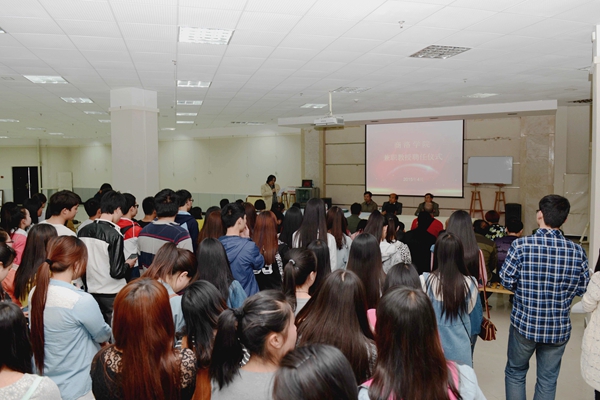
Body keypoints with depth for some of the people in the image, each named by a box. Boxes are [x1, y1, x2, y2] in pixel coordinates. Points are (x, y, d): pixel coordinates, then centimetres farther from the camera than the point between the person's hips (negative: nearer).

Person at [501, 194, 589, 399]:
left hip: (525, 323, -2)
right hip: (559, 328, 2)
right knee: (548, 380, 17)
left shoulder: (521, 245, -16)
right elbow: (583, 288, 1)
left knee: (515, 373, 18)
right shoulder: (577, 251, -7)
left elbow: (506, 281, -11)